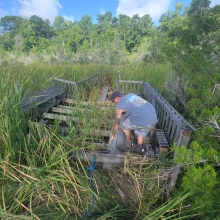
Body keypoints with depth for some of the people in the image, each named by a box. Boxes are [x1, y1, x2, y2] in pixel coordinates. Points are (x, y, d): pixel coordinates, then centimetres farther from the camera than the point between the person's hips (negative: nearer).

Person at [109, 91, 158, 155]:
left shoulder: (119, 107, 1)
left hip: (143, 120, -7)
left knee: (123, 125, 16)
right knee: (140, 133, 29)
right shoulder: (131, 95, 21)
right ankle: (139, 149, 39)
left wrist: (113, 136, 24)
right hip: (153, 118, 7)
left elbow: (116, 123, 9)